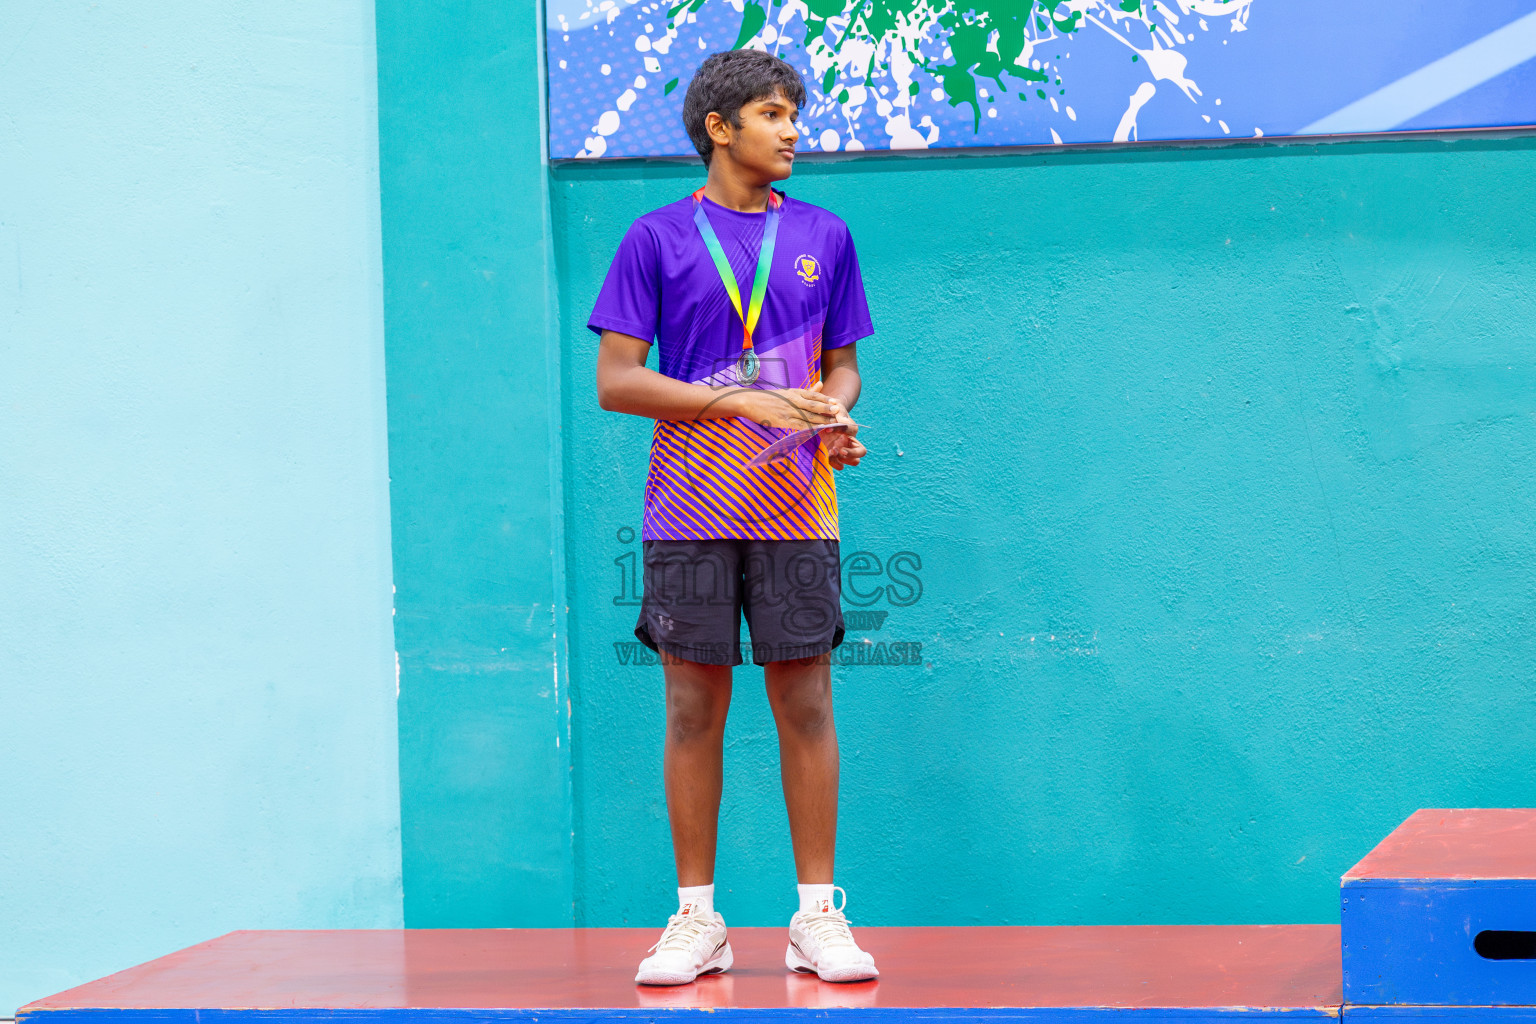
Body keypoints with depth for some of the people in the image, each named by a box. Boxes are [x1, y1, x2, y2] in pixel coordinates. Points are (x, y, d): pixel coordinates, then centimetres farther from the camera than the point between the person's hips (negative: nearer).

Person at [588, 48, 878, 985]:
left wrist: (837, 413, -8)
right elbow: (615, 381, -3)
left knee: (806, 705, 0)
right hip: (689, 511, -1)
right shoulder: (657, 239, 2)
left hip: (795, 510, 2)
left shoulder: (823, 237, 10)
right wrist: (745, 401, -13)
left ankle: (817, 917, 7)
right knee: (694, 711, 2)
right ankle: (697, 920, 10)